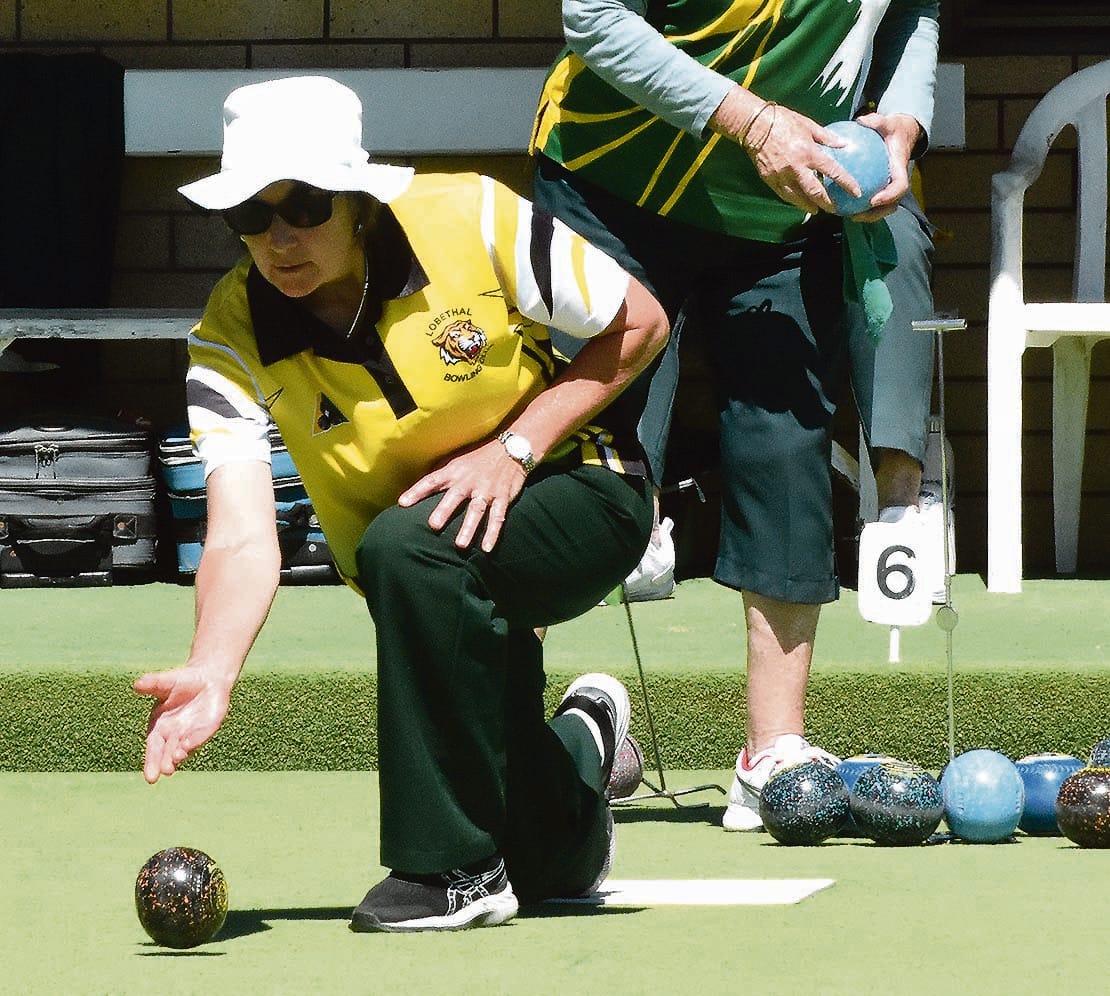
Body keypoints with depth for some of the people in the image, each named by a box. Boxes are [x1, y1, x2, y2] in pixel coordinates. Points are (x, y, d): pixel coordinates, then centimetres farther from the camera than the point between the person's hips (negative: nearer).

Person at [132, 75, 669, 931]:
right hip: (439, 601, 3)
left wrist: (515, 447, -20)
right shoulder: (233, 339, -16)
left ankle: (453, 867, -22)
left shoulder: (470, 219, -21)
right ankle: (577, 746, 38)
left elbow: (639, 323, -9)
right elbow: (243, 536, -27)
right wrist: (211, 674, -46)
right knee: (549, 864, -2)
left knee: (406, 548, -36)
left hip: (580, 489, -3)